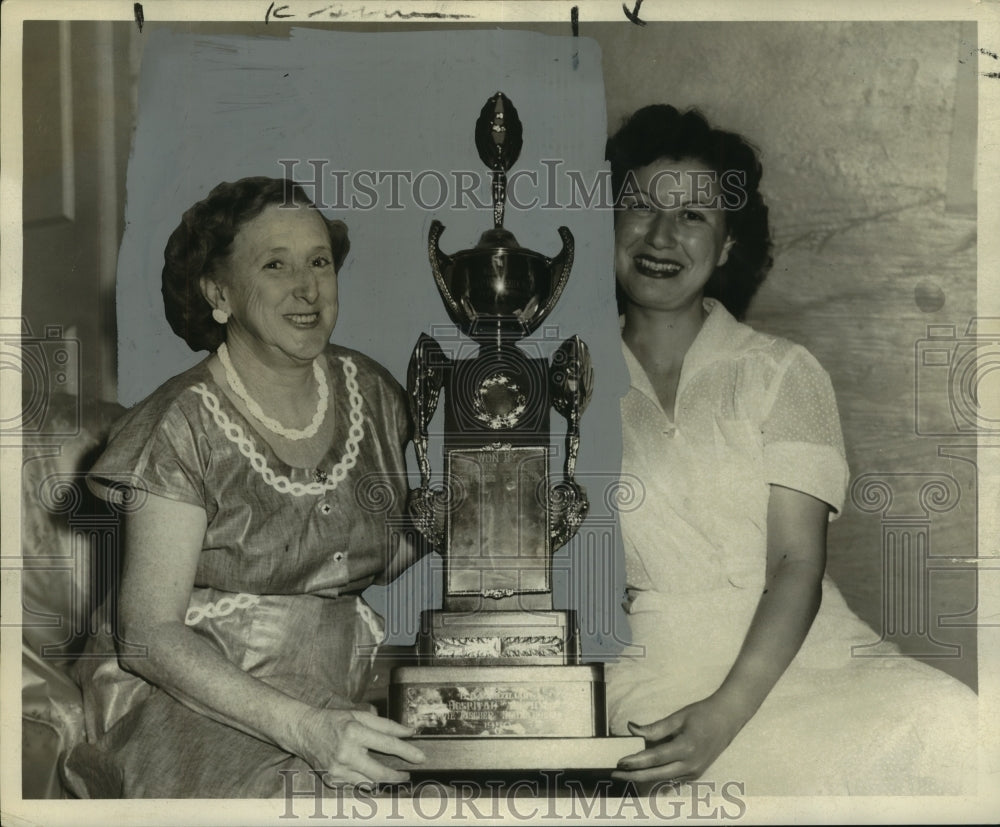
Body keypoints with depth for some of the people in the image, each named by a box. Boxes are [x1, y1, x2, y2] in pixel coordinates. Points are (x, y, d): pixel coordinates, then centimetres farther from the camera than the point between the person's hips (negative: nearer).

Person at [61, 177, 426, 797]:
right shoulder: (184, 426, -9)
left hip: (350, 690, 5)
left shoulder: (373, 392, 7)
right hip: (198, 695, -5)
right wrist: (304, 727, -26)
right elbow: (149, 633, -14)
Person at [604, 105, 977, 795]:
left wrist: (725, 713, -18)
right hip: (658, 666, -2)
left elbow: (798, 563, -3)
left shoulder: (783, 373, 9)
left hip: (793, 644, 2)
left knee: (950, 721, -30)